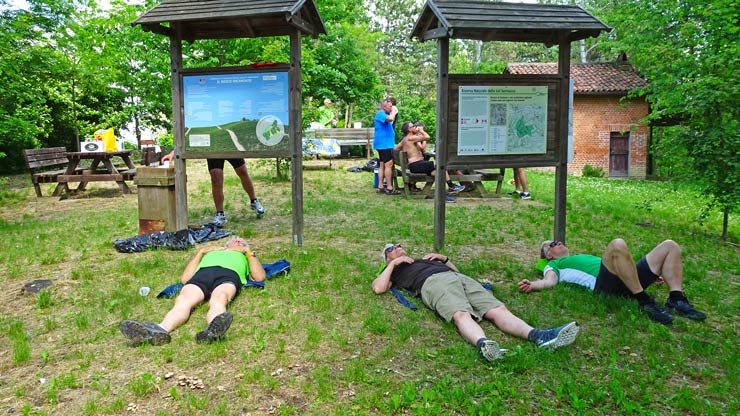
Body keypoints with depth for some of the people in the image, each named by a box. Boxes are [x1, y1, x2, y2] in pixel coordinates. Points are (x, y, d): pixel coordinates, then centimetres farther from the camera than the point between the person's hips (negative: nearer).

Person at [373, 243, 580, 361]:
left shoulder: (424, 259, 44)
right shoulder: (394, 268, 29)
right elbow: (378, 288, 8)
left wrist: (443, 257, 27)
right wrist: (393, 264, 11)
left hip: (460, 278, 6)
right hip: (434, 283, -6)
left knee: (498, 309, -21)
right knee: (461, 314, -39)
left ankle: (538, 336, -41)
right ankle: (483, 344, -69)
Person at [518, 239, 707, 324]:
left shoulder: (583, 257, 42)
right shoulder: (554, 265, 21)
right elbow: (550, 281, -1)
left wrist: (650, 275, 29)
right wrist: (532, 285, -25)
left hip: (627, 282, 8)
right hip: (603, 284, -8)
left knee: (670, 245, 4)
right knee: (617, 244, -35)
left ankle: (676, 299, -12)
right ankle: (645, 302, -31)